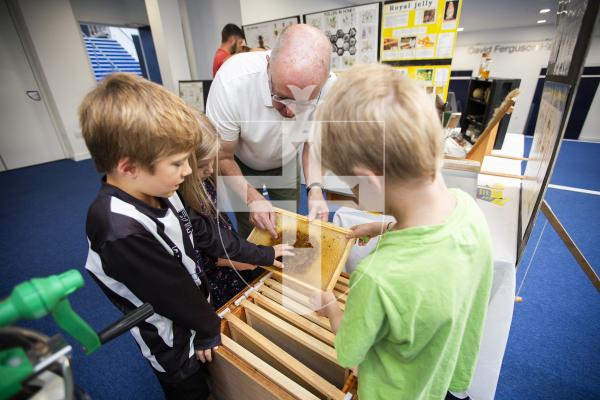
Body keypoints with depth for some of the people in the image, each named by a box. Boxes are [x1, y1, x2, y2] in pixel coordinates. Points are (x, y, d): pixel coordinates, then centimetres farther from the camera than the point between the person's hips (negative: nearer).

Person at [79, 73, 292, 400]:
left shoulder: (155, 192, -13)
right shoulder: (121, 232, -38)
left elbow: (202, 232, -4)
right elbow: (173, 294, -28)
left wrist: (263, 255, 1)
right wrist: (209, 329, -9)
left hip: (195, 306, 6)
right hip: (174, 346, -6)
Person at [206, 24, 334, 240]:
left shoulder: (329, 87, -29)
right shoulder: (232, 82, -36)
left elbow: (312, 142, -11)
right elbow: (222, 157, -22)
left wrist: (315, 188, -27)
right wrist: (252, 198, -36)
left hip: (286, 163, 2)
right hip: (241, 165, -1)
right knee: (250, 230, 2)